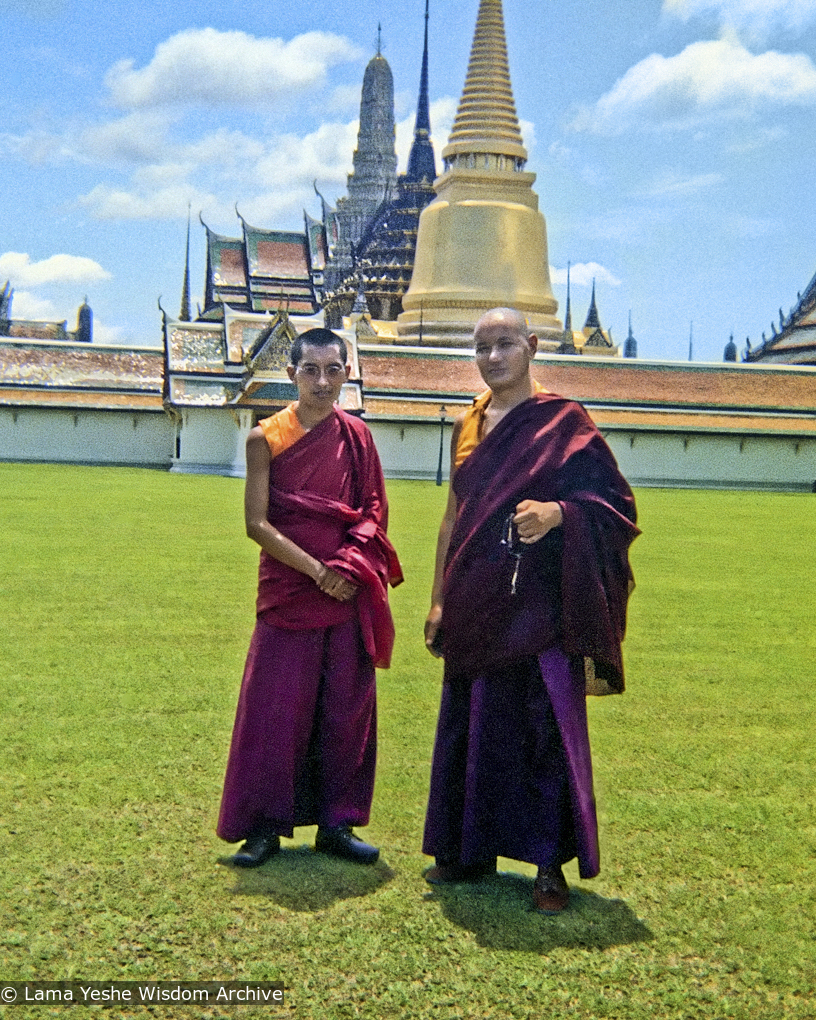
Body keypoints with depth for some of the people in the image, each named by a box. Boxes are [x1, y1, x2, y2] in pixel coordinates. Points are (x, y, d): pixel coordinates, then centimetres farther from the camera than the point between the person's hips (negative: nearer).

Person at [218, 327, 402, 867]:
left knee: (346, 710, 7)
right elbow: (257, 524, -6)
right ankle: (265, 824, 14)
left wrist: (348, 565, -11)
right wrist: (315, 569, -13)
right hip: (287, 593, -2)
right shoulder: (267, 437, -1)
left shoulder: (357, 437, 6)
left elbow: (374, 514, 6)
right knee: (275, 710, 1)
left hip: (348, 596, 3)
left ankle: (337, 822, 19)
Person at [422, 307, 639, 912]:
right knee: (470, 725, 9)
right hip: (475, 604, 5)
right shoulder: (469, 424, 13)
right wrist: (440, 599, 13)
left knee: (546, 725, -2)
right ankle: (472, 850, 23)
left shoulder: (563, 421, -2)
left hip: (537, 602, -5)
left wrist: (555, 512, -25)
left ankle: (551, 863, 10)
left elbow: (611, 499, -6)